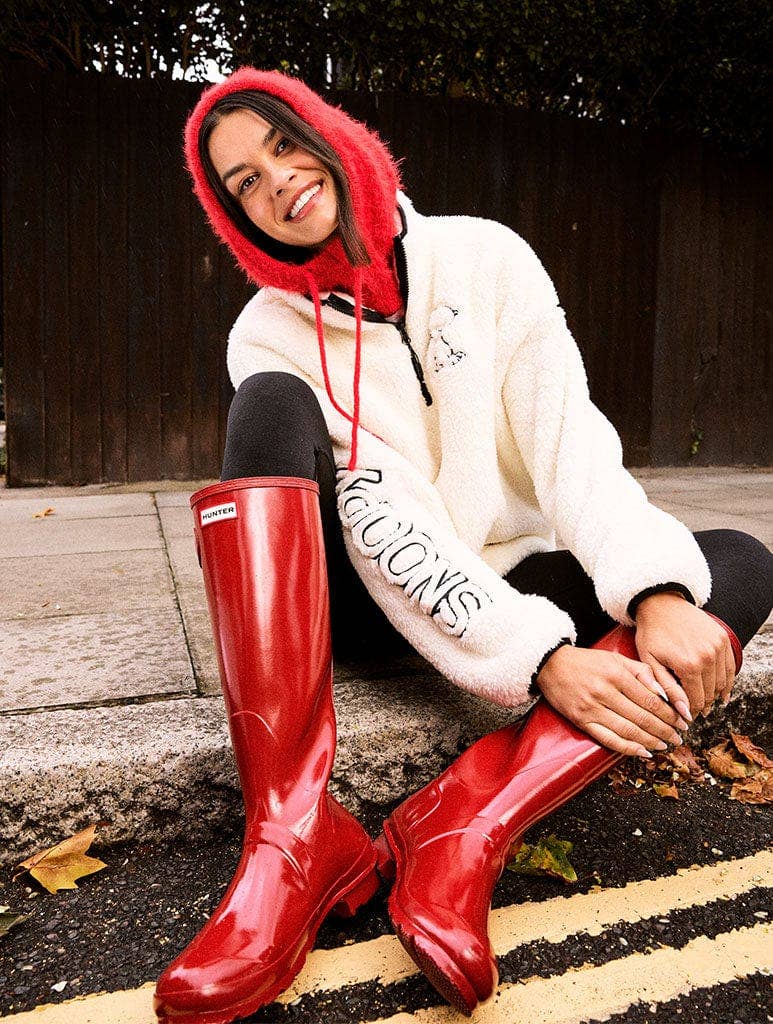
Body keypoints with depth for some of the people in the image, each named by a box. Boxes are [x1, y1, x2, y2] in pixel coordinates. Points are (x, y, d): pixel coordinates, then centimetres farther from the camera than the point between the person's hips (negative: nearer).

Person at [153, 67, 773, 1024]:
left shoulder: (483, 256, -2)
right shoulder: (271, 337, -6)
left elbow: (567, 432, -13)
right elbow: (379, 521, -19)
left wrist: (655, 592, -29)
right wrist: (540, 656, -29)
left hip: (511, 573, 2)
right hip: (366, 598, -1)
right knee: (272, 406, -26)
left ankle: (467, 827, -35)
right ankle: (292, 834, -38)